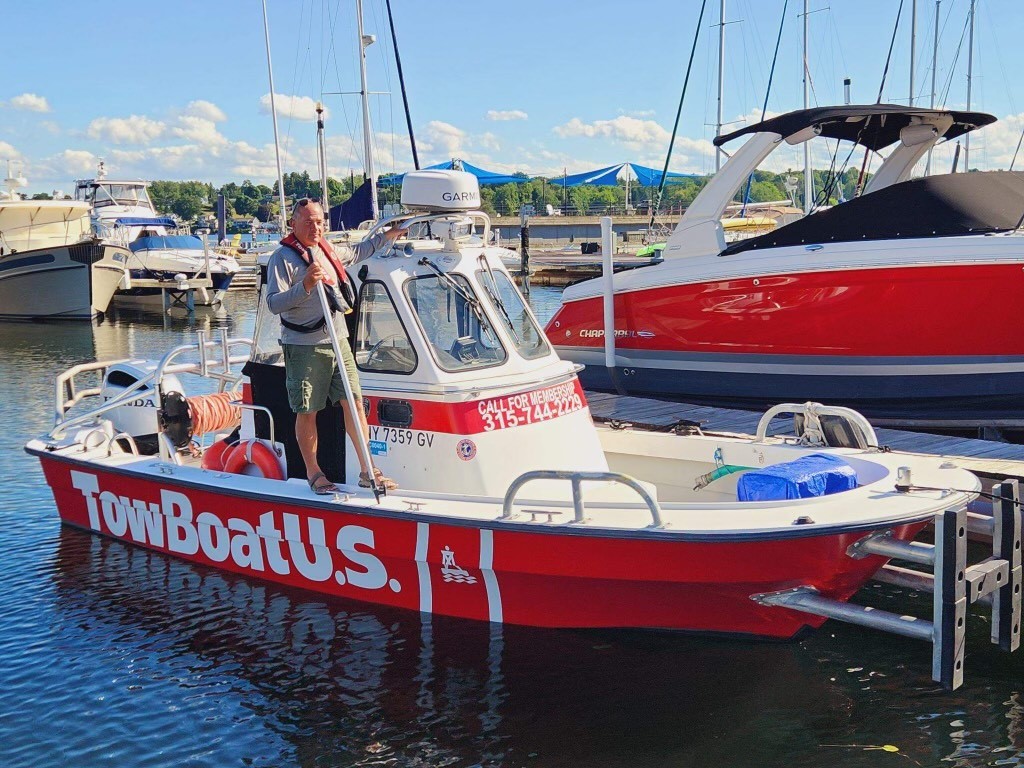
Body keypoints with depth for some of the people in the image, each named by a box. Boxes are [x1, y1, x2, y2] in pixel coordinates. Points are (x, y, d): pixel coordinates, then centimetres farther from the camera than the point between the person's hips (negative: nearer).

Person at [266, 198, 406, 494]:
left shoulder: (326, 249, 14)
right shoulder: (283, 258, -9)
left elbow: (355, 253, 37)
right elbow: (273, 304, -18)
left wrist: (387, 236, 40)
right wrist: (305, 286, -30)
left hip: (338, 341, 7)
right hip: (304, 347, -6)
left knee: (354, 402, 4)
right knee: (307, 412, 1)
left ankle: (368, 472, 10)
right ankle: (313, 473, 15)